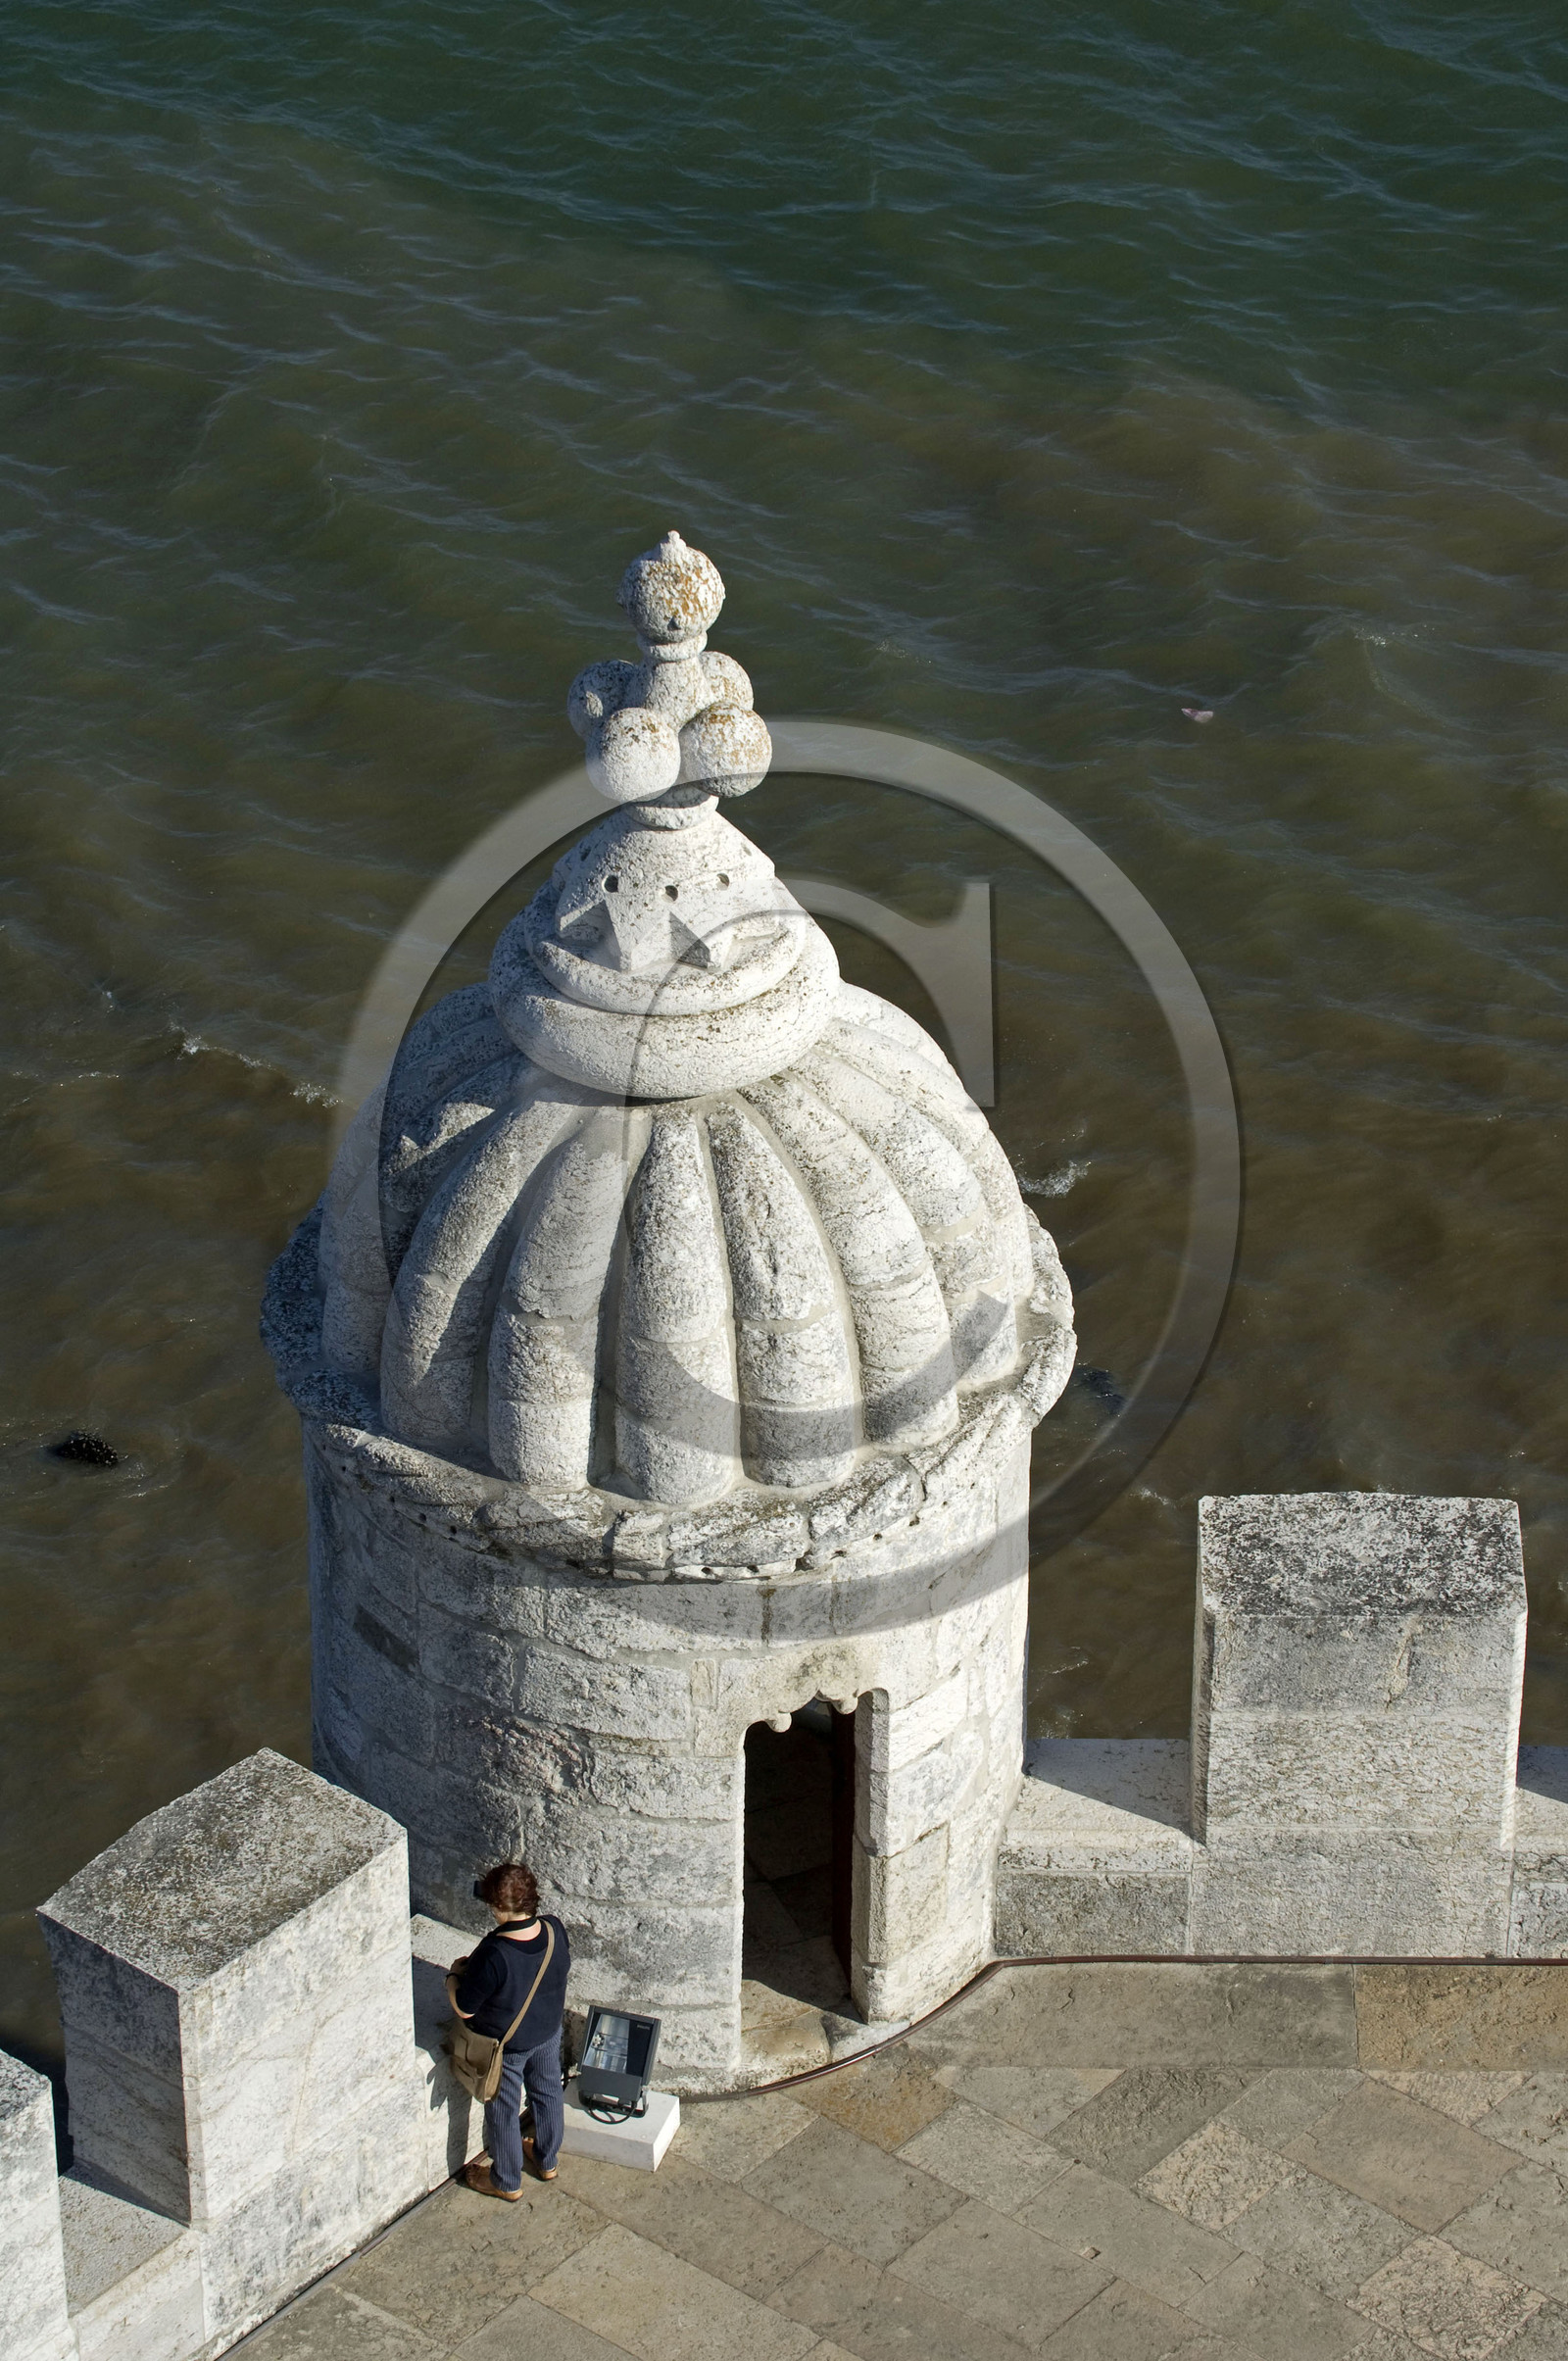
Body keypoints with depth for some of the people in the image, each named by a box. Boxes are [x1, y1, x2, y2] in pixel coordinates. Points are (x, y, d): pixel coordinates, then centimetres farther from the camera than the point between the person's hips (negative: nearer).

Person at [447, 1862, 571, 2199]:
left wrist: (455, 1975, -6)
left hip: (506, 2046, -5)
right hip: (548, 2032, 5)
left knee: (503, 2112, 19)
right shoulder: (556, 1931, -22)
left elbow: (464, 2009, -27)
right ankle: (546, 2161, 52)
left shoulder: (493, 1956, -40)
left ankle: (506, 2181, 41)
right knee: (548, 2094, 29)